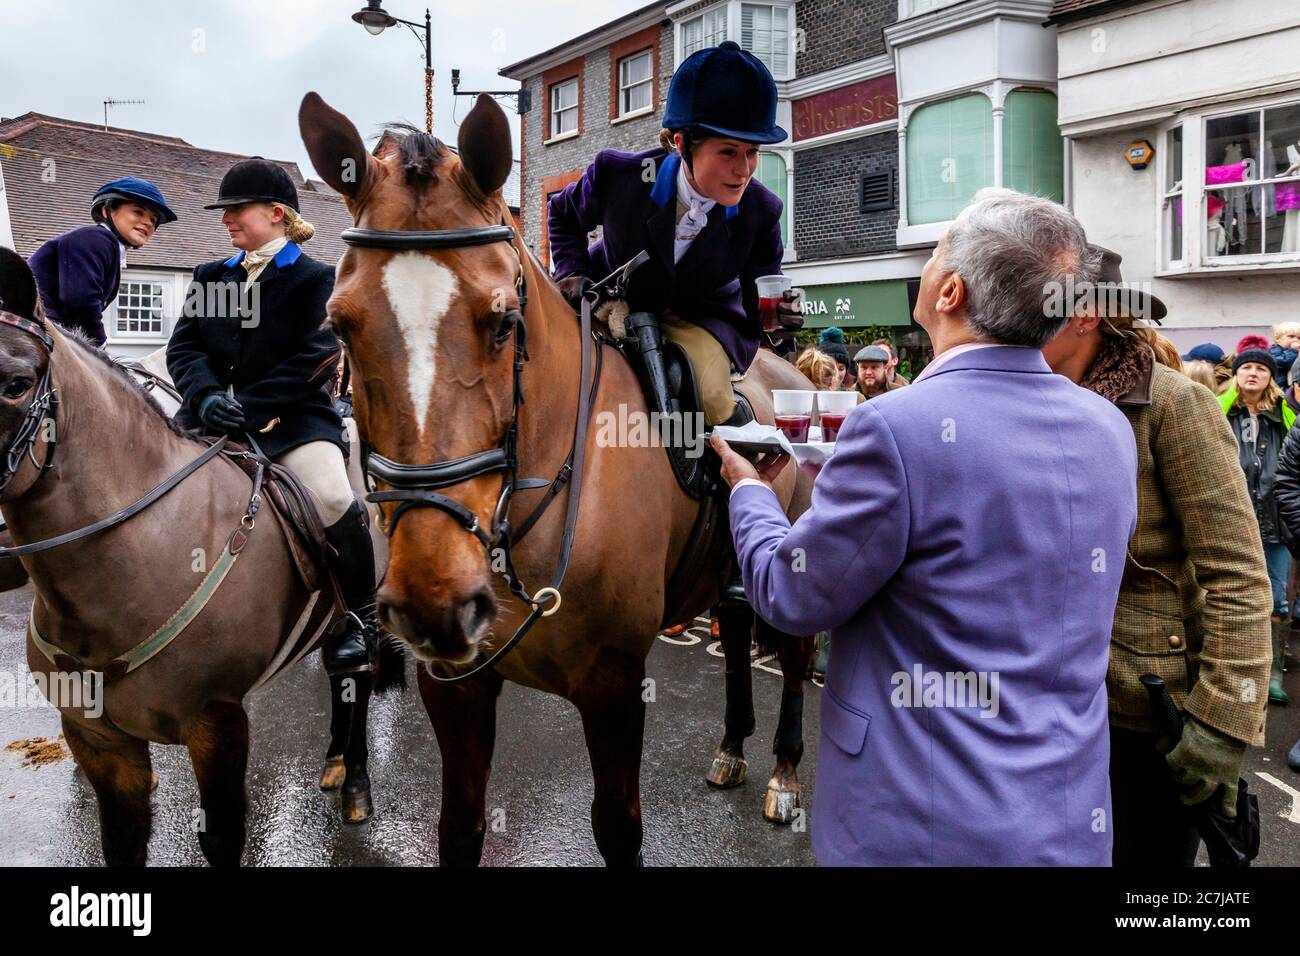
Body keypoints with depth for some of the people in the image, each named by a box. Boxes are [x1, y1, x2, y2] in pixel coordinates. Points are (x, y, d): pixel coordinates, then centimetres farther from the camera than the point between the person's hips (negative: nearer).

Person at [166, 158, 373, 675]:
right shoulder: (211, 276, 16)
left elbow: (315, 360, -10)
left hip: (291, 416, -5)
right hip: (211, 415, 5)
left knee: (334, 501, -28)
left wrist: (250, 406, -19)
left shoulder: (315, 279, 0)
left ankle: (358, 619, -5)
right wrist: (207, 397, -16)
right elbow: (184, 346, 6)